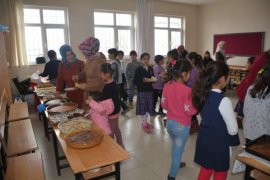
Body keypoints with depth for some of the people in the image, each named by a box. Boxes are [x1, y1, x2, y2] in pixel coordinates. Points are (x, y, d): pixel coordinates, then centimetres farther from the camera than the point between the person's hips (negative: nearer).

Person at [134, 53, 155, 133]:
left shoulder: (151, 69, 7)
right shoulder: (138, 69, -7)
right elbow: (135, 81, -11)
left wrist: (152, 79, -6)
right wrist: (143, 80, -23)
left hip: (150, 91, 4)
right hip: (141, 91, -4)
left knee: (150, 107, 8)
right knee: (143, 108, 3)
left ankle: (148, 122, 26)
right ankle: (144, 123, 19)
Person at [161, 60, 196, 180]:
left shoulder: (167, 86, -6)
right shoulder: (186, 90, -24)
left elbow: (164, 104, 2)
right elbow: (189, 111, -19)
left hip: (169, 123, 7)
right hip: (182, 126, -6)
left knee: (175, 146, 31)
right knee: (178, 151, 13)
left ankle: (175, 164, 54)